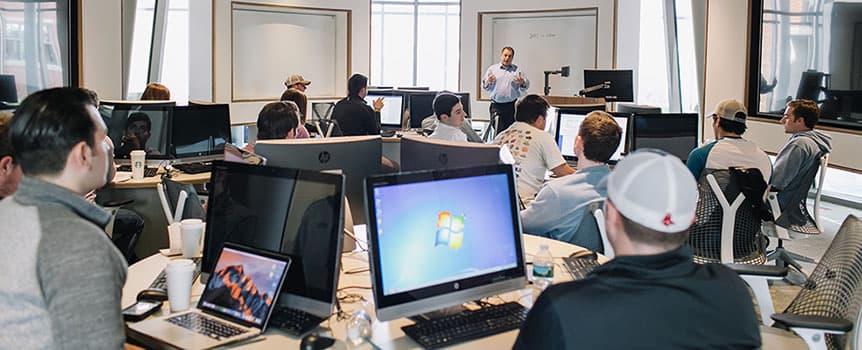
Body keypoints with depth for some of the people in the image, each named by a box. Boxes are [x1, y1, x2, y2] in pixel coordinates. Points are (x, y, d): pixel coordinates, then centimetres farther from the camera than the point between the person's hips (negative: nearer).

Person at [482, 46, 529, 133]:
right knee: (497, 131, -6)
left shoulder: (517, 70, 11)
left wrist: (522, 83, -13)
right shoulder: (492, 69, 11)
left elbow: (526, 86, 10)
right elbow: (484, 87, 8)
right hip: (496, 106, 0)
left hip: (512, 106, 1)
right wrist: (488, 82, -14)